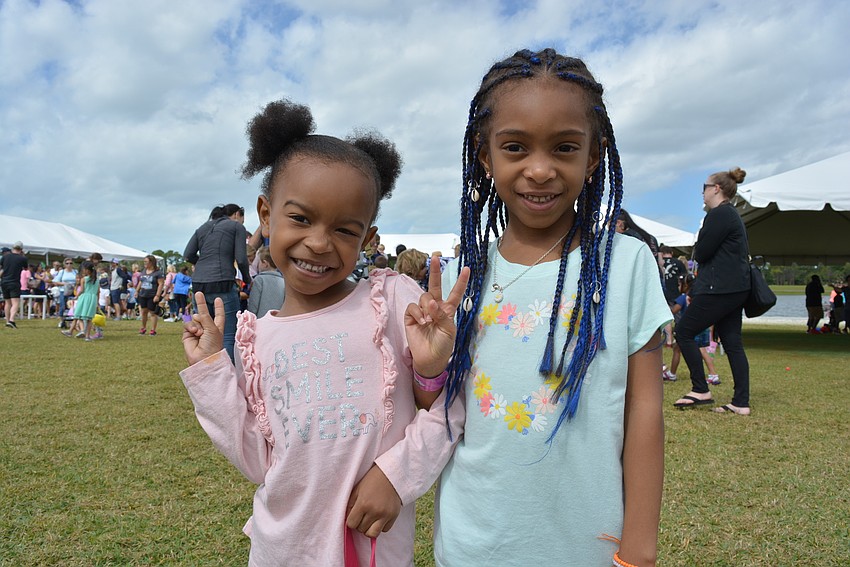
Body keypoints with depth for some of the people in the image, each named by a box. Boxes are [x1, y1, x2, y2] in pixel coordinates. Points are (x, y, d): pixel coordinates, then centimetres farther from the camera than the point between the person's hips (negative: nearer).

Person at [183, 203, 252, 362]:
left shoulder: (203, 227, 22)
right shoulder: (237, 227, 7)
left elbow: (188, 255, 13)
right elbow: (241, 259, -2)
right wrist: (247, 280, 13)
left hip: (198, 284, 6)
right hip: (222, 283, -6)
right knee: (229, 336, -2)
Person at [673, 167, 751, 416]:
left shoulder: (719, 214, -12)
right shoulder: (732, 214, 20)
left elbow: (701, 253, -16)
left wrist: (696, 248, 7)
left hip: (719, 289, -10)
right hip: (736, 288, 10)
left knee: (683, 332, -3)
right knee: (732, 342, 9)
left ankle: (700, 390, 1)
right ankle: (741, 403, 10)